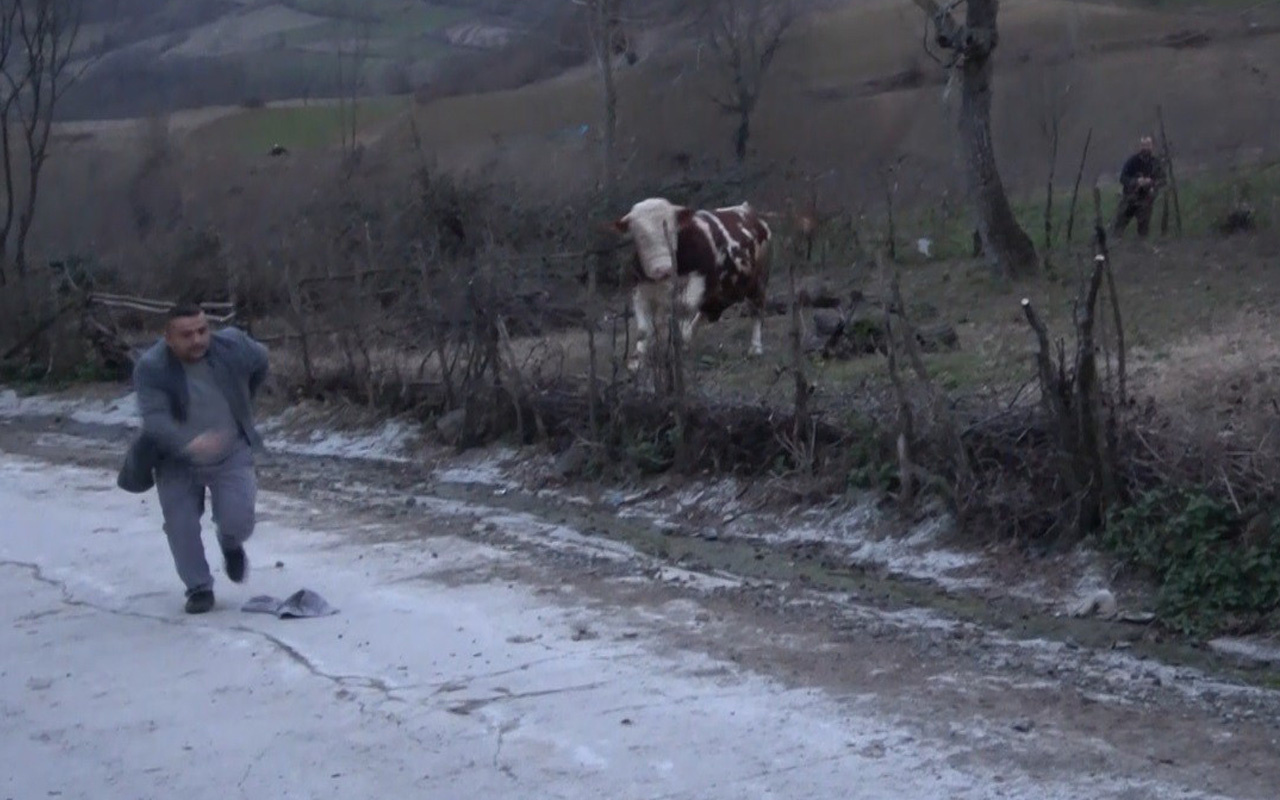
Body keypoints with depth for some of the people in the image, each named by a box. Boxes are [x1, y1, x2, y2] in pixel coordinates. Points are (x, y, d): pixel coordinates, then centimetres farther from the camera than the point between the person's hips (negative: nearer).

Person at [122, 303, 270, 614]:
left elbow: (260, 362, 8)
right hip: (177, 462, -1)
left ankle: (231, 545, 25)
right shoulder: (150, 367, -25)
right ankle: (199, 588, 19)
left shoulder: (233, 346, -16)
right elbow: (155, 420, -35)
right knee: (182, 529, -2)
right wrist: (189, 442, -53)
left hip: (232, 455, 1)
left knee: (238, 521, -11)